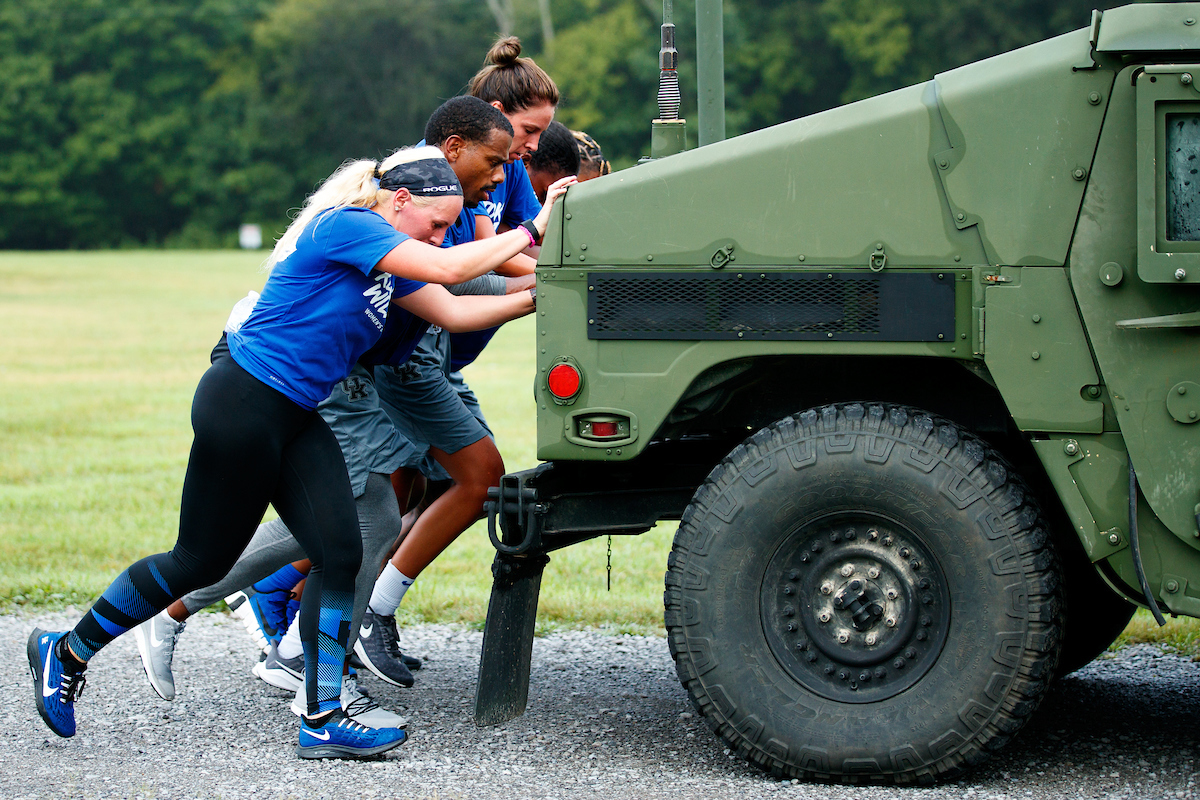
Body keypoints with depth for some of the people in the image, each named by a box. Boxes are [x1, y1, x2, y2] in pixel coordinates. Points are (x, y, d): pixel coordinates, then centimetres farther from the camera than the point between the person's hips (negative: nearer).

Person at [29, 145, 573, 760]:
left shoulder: (386, 260, 11)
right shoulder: (345, 226, -17)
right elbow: (447, 268, -25)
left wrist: (531, 298, 3)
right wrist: (530, 232, -17)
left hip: (297, 420, 9)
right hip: (241, 405, -9)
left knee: (339, 553, -4)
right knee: (201, 561, 2)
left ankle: (322, 720, -2)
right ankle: (65, 652, 20)